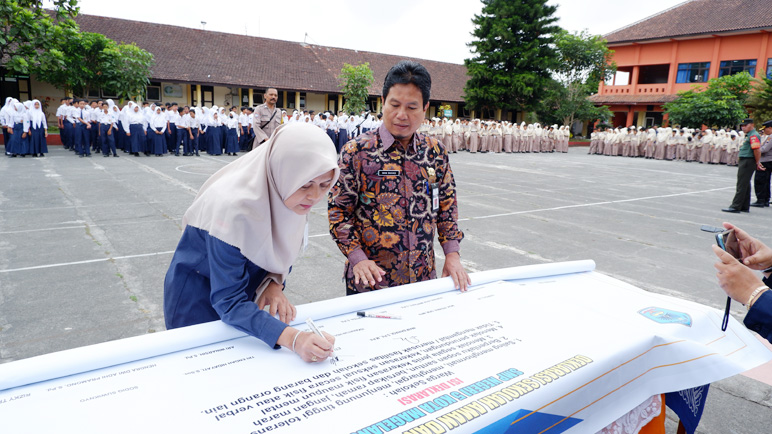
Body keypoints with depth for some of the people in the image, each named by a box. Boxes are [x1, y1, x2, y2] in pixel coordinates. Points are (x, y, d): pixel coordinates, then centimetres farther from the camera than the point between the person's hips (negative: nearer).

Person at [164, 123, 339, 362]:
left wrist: (274, 283, -19)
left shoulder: (295, 198, -15)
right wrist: (292, 338, -44)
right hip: (198, 302, -6)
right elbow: (228, 301, -34)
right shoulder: (233, 207, -36)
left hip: (246, 294, 6)